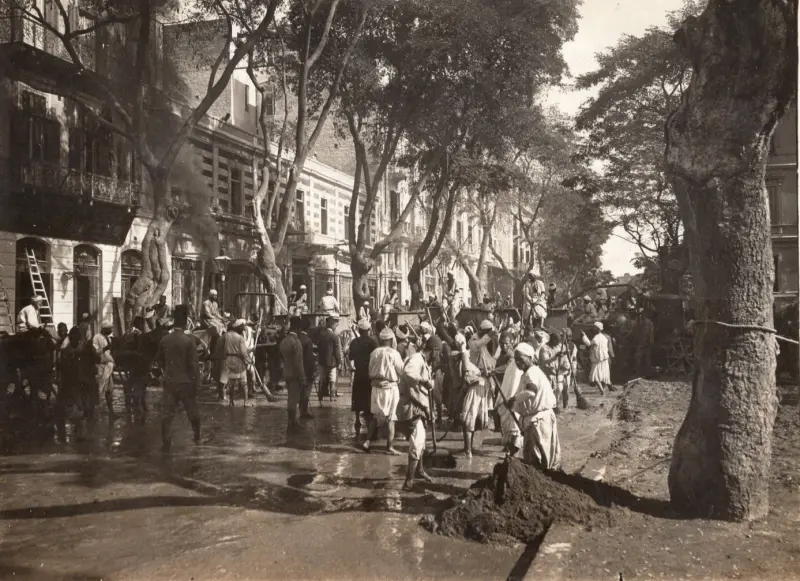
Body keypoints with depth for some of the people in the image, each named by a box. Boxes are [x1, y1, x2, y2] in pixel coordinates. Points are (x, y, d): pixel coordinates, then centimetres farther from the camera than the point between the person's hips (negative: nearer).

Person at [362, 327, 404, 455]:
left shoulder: (374, 353, 0)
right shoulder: (393, 353, -12)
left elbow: (370, 371, 6)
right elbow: (401, 370, -6)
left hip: (376, 387, 4)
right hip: (390, 387, -4)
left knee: (375, 416, 16)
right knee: (390, 418, 4)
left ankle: (368, 442, 11)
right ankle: (390, 446, 8)